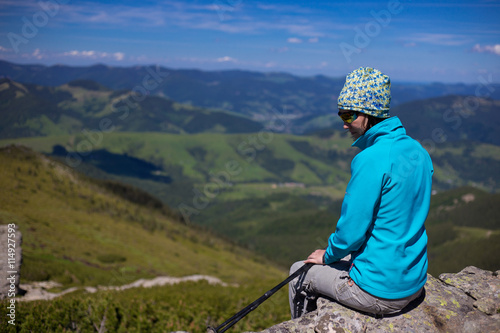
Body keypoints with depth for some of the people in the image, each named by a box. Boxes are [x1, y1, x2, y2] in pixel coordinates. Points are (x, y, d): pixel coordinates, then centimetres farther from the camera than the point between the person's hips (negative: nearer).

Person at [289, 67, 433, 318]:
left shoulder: (371, 159, -25)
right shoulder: (419, 152, 2)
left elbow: (351, 231, -22)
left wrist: (327, 255, -1)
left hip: (379, 291, -8)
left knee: (299, 274, 15)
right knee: (339, 258, 32)